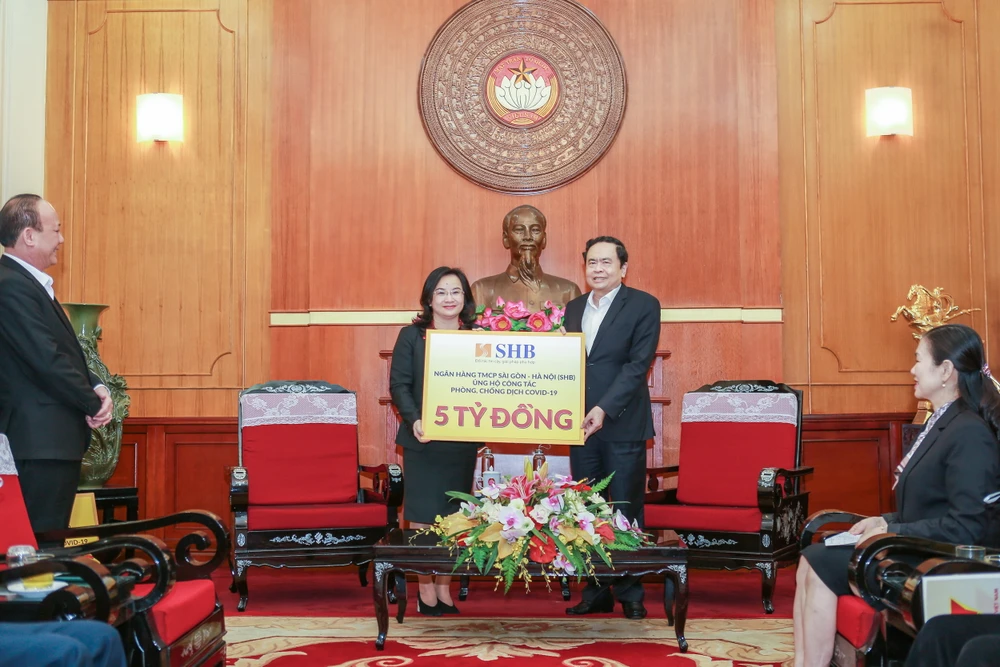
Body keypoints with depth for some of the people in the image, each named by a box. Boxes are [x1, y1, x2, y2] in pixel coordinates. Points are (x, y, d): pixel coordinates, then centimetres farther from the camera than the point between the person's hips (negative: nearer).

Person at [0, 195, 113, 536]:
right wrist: (94, 404, -9)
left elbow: (64, 351, 18)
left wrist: (96, 387, 1)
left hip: (53, 439, 10)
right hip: (41, 441, -10)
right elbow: (46, 360, -21)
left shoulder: (28, 283, 16)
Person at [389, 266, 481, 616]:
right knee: (423, 517, 0)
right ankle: (426, 591, 10)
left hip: (463, 441, 3)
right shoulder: (411, 336, 1)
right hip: (424, 440, -2)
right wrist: (414, 420, -19)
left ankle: (444, 588, 19)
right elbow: (399, 384, -5)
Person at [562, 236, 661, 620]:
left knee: (626, 513, 1)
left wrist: (604, 409, -20)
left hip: (623, 425, -5)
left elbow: (638, 365, -10)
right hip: (581, 424, 5)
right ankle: (595, 593, 16)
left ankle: (630, 594, 12)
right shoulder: (573, 308, 15)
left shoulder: (643, 306, -2)